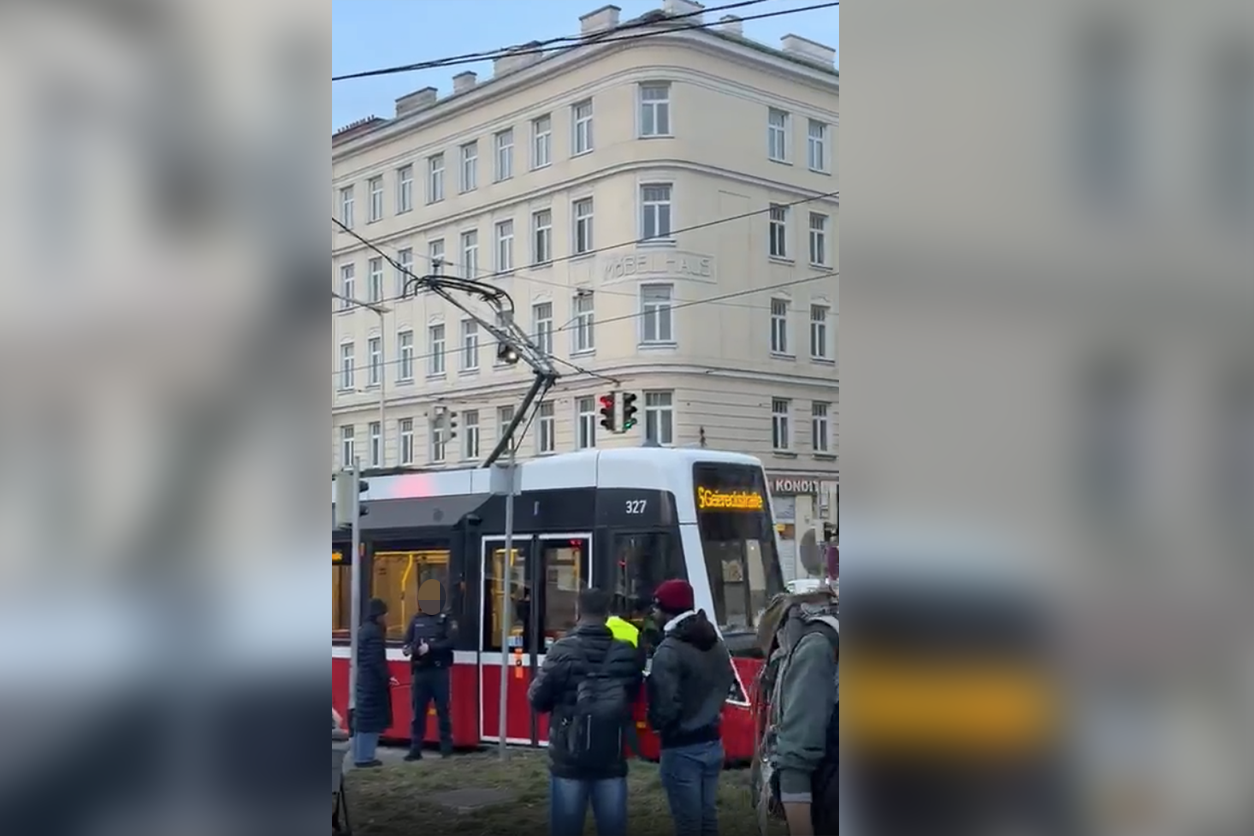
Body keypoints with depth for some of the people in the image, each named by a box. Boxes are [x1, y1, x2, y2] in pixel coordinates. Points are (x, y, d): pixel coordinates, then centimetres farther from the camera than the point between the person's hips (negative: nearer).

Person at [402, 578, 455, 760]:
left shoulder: (444, 619, -1)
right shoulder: (416, 620, 9)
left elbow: (450, 642, -11)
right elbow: (407, 643, 9)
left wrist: (430, 647, -20)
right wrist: (411, 648, -14)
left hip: (439, 671, -3)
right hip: (420, 671, 3)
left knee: (442, 710, 3)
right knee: (418, 711, 4)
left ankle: (446, 747, 12)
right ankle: (415, 749, 9)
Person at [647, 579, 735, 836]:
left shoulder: (669, 650, -21)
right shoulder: (717, 644, 7)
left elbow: (665, 706, -24)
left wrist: (655, 723, -4)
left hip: (682, 748, -8)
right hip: (713, 742, 8)